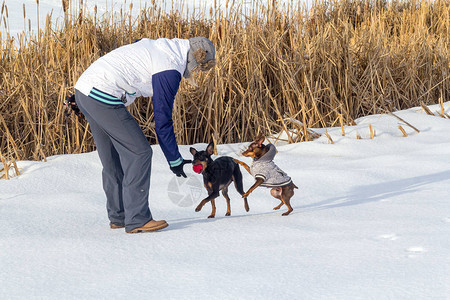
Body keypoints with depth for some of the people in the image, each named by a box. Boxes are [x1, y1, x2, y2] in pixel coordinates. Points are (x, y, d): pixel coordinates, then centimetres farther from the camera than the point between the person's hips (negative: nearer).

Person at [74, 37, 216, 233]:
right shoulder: (170, 71, -9)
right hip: (104, 97, -10)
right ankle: (137, 220, -5)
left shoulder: (153, 45, 17)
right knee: (139, 153, -5)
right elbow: (162, 121, -7)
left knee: (112, 158, 17)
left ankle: (118, 217, 24)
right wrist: (175, 160, 2)